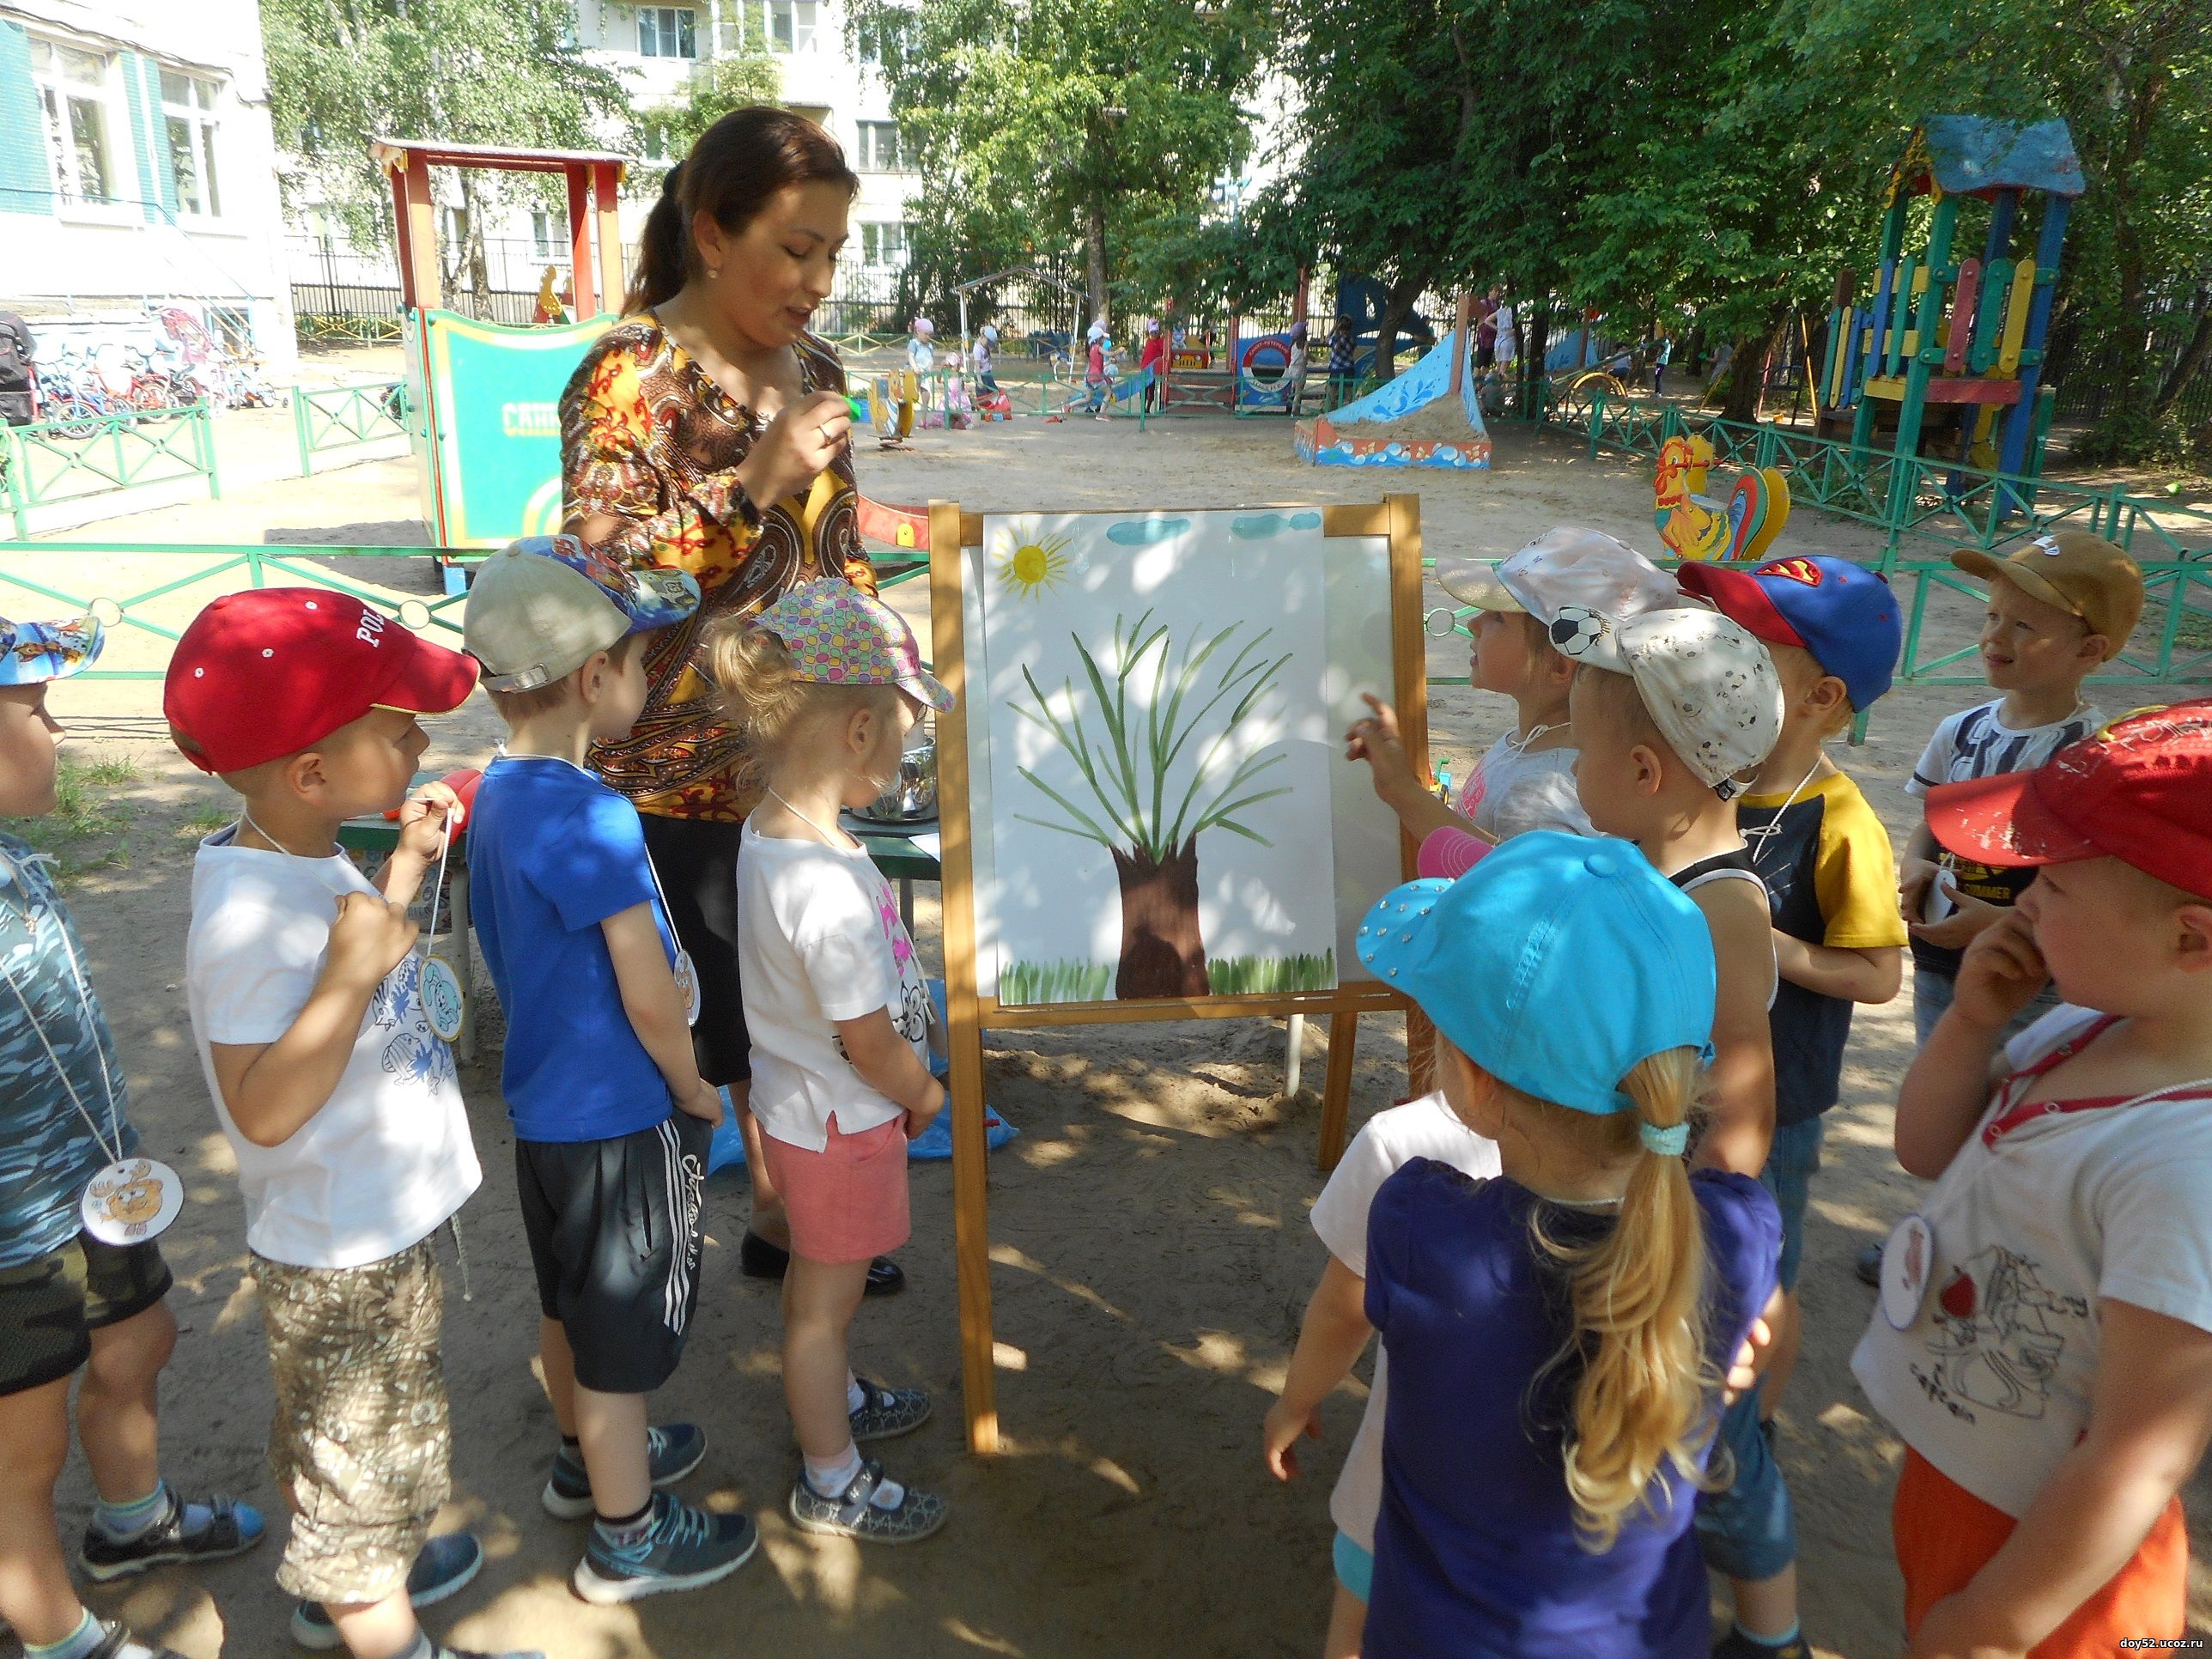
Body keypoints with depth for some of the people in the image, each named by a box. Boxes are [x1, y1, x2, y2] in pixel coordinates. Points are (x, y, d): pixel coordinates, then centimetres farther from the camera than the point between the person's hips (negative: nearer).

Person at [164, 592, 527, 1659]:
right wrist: (353, 973, -40)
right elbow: (265, 1110, -34)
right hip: (342, 1260, -10)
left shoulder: (301, 861, -1)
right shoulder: (251, 912, -31)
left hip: (378, 1226, 10)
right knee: (365, 1452, 13)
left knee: (335, 1440, 30)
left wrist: (403, 875, 7)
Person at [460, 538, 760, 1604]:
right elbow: (650, 995, -25)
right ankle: (627, 1537, 27)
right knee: (624, 1330, 9)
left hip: (543, 1104, 9)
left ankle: (588, 1457, 48)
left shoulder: (498, 794, 1)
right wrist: (698, 1091, -7)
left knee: (572, 1304, 26)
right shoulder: (593, 820, -27)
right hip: (619, 1118, -9)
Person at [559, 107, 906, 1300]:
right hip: (673, 776, -6)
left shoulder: (812, 369, 7)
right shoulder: (631, 374, -14)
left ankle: (780, 1221, 39)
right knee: (655, 1034, 6)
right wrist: (756, 483, -24)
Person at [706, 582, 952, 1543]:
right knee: (826, 1301, 13)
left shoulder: (766, 835, -6)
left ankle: (835, 1401, 54)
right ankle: (832, 1482, 35)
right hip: (843, 1122, -9)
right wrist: (926, 1093, -6)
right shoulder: (828, 886, -36)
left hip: (800, 1105, 9)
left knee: (817, 1284, 29)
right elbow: (871, 1043, -26)